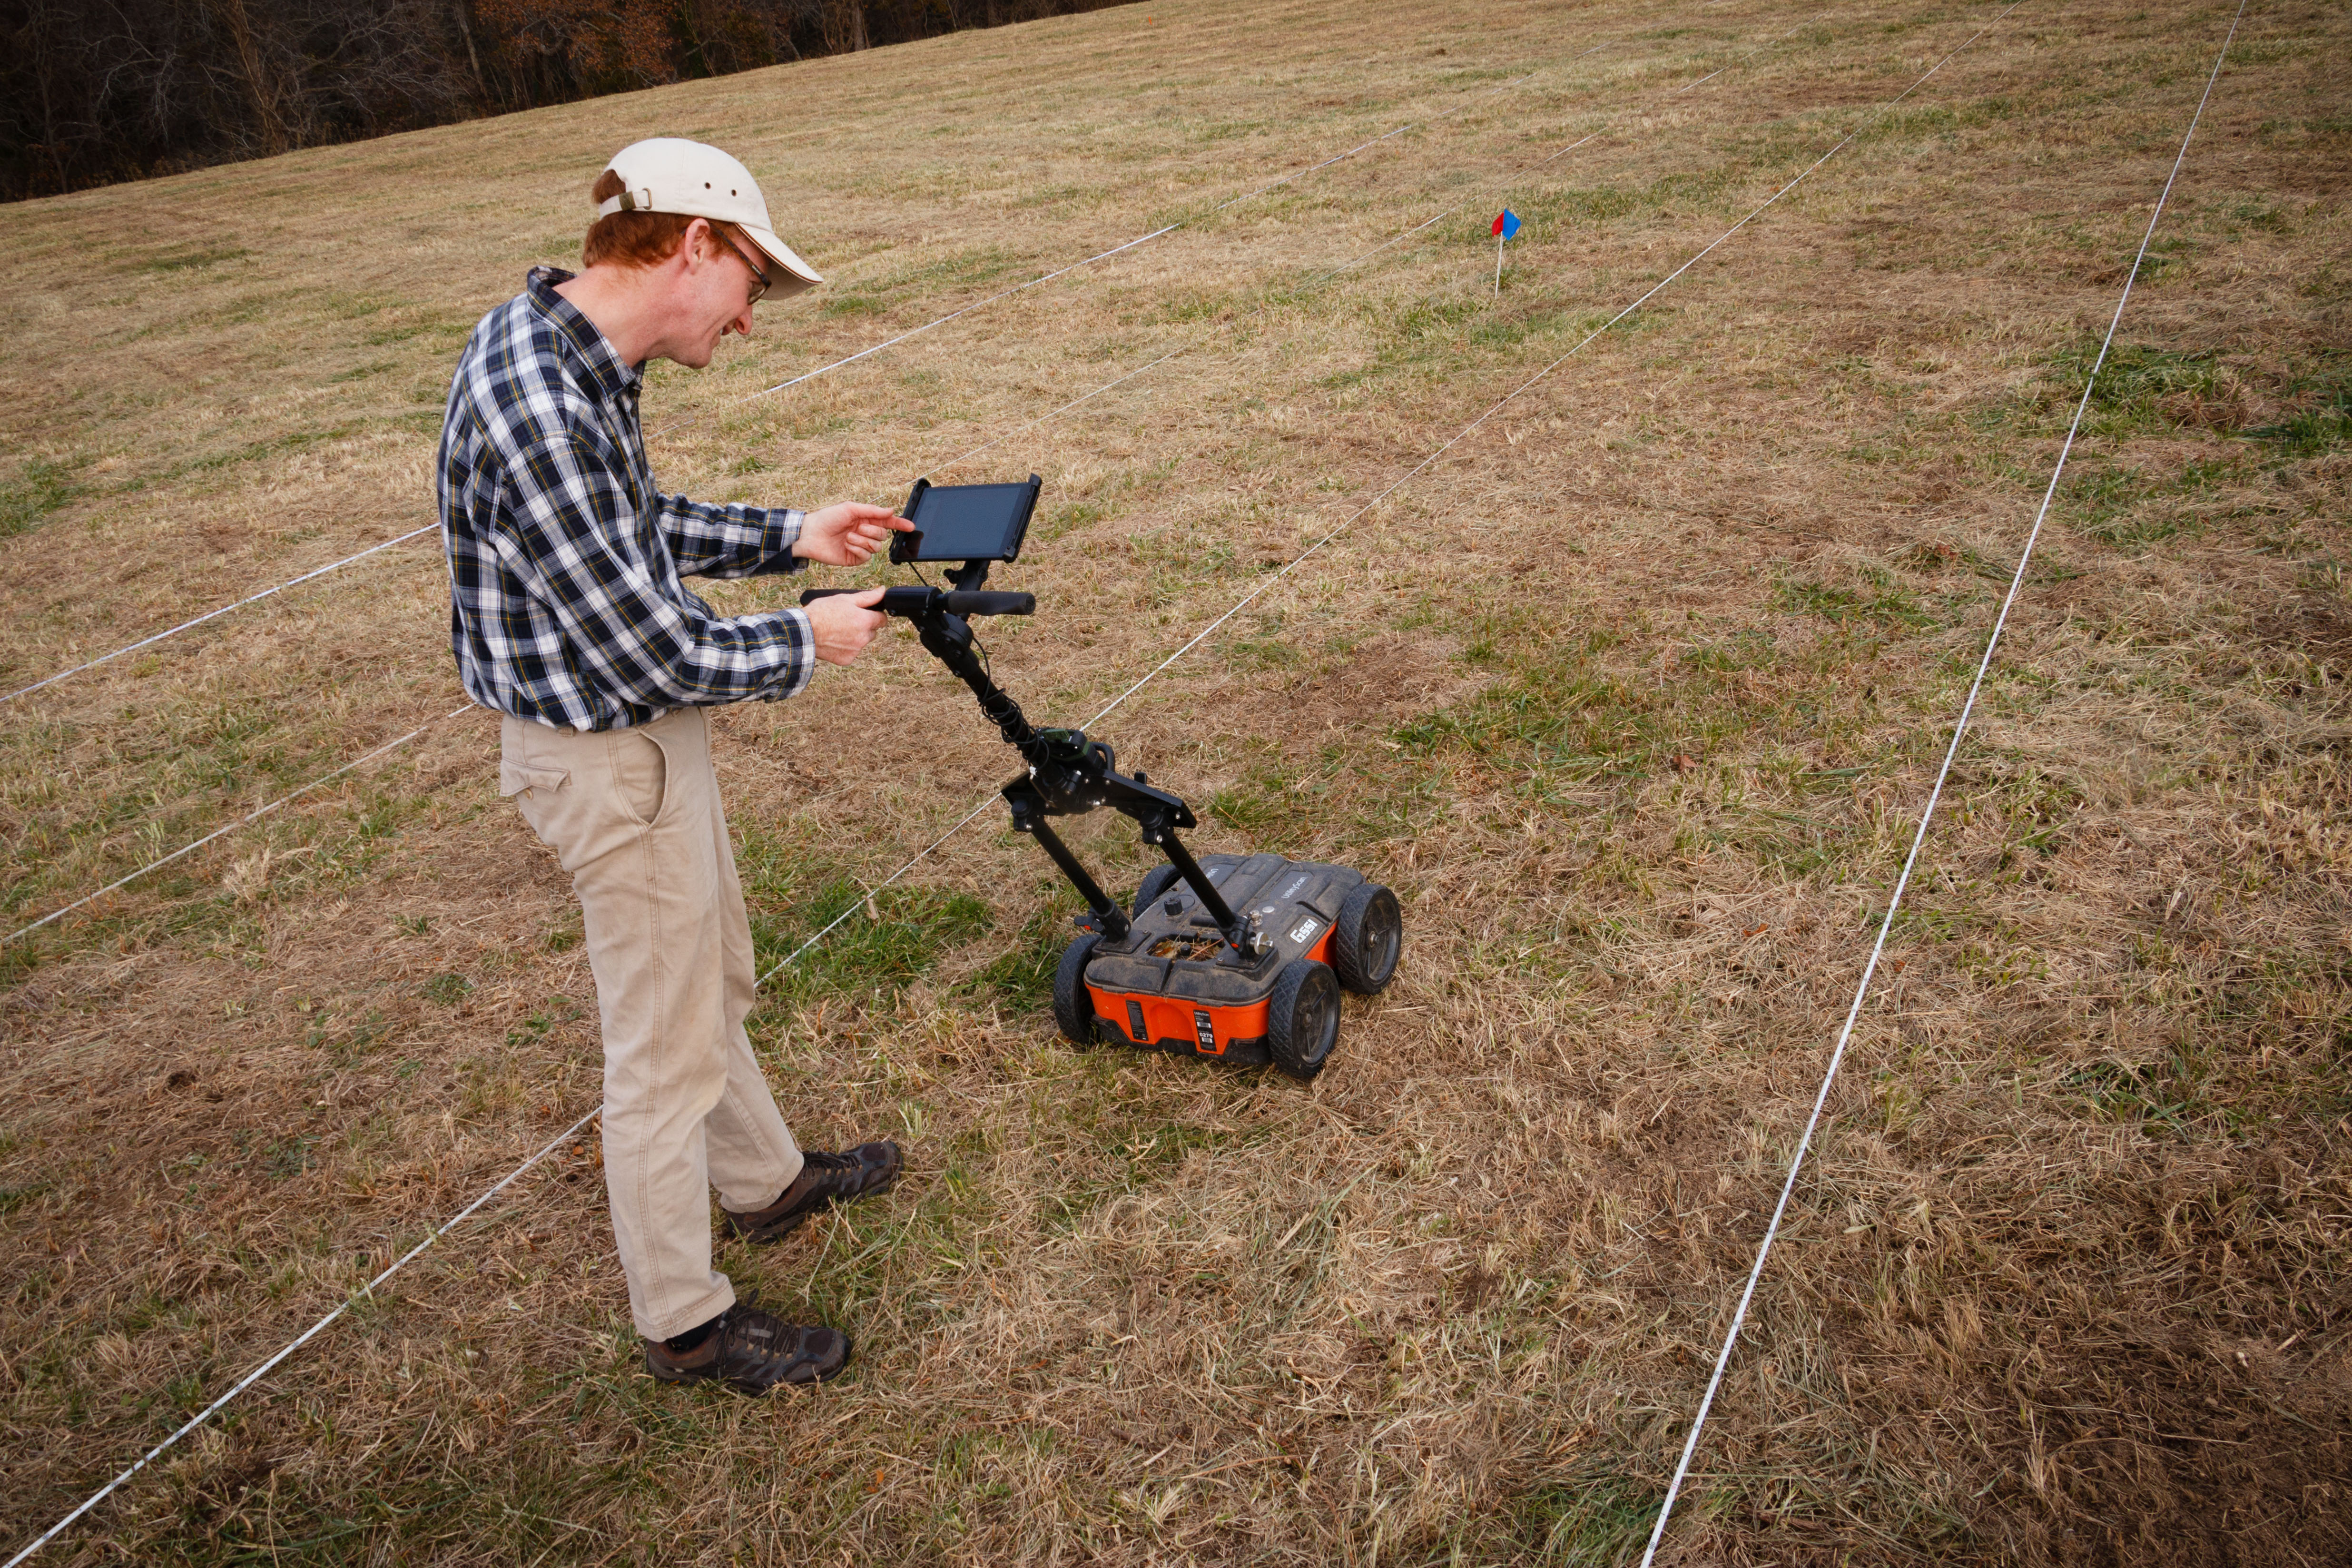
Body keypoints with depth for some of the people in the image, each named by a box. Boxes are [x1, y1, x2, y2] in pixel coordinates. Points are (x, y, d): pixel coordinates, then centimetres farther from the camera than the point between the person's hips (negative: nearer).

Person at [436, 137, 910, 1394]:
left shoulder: (552, 343, 2)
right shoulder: (543, 417, -31)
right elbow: (654, 651, -27)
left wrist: (789, 536, 8)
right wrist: (804, 643, -11)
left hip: (639, 726, 10)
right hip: (609, 759, -10)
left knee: (713, 981, 26)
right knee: (667, 1051, 7)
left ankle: (767, 1183, 48)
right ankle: (683, 1323, 27)